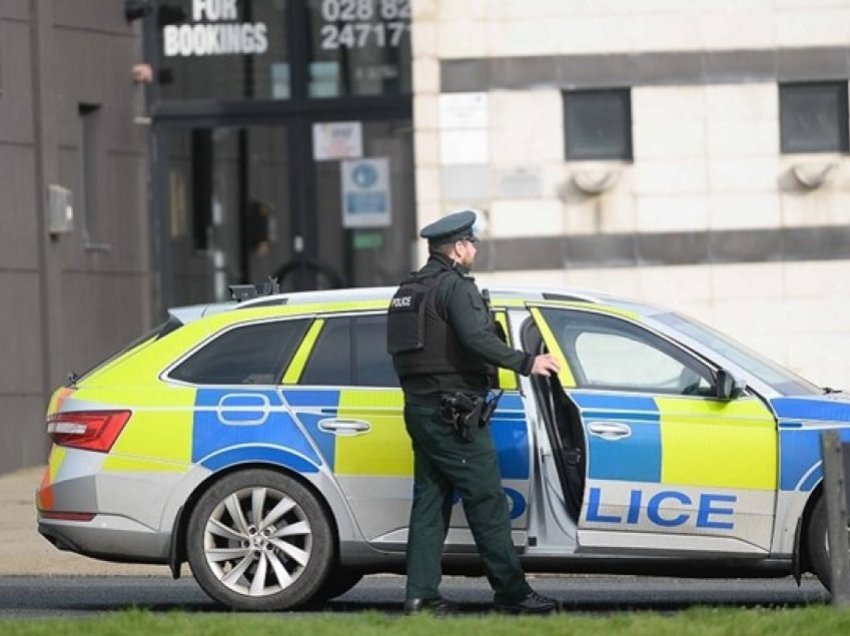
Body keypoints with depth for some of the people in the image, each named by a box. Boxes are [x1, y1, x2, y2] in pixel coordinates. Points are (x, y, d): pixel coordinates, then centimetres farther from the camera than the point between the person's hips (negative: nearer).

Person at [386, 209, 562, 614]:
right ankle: (511, 592, -5)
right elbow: (478, 339, -23)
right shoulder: (455, 286, -12)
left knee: (429, 501, 9)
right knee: (487, 501, -6)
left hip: (418, 409, 9)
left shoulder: (408, 290, 17)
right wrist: (526, 364, -16)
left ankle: (420, 593, 4)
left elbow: (401, 352, 20)